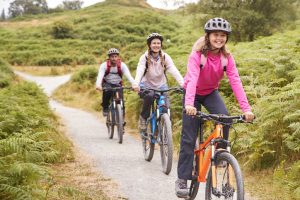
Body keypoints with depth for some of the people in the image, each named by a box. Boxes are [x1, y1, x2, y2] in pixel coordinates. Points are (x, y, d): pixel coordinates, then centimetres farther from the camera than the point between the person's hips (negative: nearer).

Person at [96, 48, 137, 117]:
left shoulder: (122, 65, -15)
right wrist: (98, 85, -53)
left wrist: (134, 84, -48)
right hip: (107, 84, -1)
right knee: (107, 90, -34)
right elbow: (100, 76, -31)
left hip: (117, 85, 1)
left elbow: (128, 75, -29)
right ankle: (105, 108, -12)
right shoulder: (104, 65, -16)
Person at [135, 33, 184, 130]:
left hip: (161, 86, 2)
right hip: (146, 86, -2)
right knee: (150, 96, -34)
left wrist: (183, 84, -36)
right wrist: (136, 84, -47)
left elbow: (174, 71, -21)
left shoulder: (165, 57, -8)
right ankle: (143, 118, -10)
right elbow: (139, 71, -27)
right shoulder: (144, 57, -12)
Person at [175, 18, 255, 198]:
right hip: (194, 94, -3)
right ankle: (182, 179, 1)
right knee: (189, 137, -7)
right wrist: (189, 104, -56)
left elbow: (236, 81, -26)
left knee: (224, 117, -28)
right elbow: (192, 79, -40)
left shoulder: (227, 57, -17)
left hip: (211, 92, 3)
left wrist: (246, 109, -37)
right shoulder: (197, 54, -27)